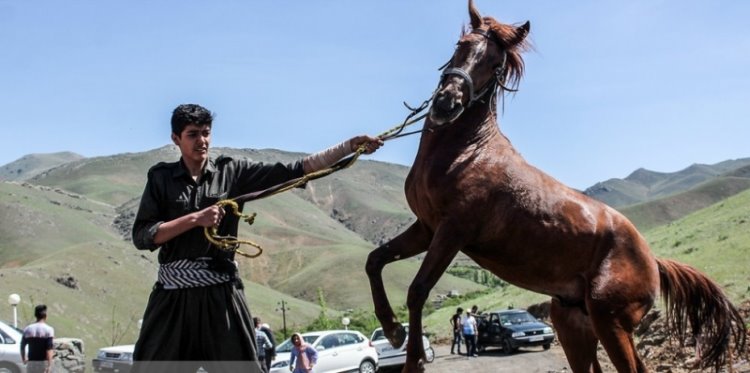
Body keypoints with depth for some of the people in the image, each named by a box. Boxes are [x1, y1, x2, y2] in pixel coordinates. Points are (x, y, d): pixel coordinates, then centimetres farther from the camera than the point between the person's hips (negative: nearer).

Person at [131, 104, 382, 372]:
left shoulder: (232, 172, 5)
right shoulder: (161, 177, 5)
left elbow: (293, 171, -2)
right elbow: (142, 236, -3)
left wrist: (349, 146, -9)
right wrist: (195, 218, -13)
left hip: (221, 295, 0)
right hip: (173, 296, 0)